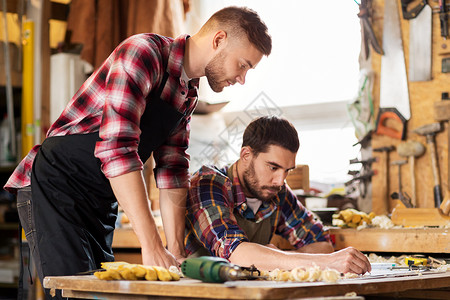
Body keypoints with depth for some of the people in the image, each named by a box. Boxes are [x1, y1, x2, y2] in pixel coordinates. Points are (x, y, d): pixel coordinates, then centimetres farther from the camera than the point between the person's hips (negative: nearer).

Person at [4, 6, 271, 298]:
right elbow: (117, 149, -30)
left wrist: (176, 247, -2)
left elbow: (172, 168, 9)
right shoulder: (143, 52, -20)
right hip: (56, 186, -9)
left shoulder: (188, 94, 9)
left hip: (101, 202, 9)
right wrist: (152, 247, -32)